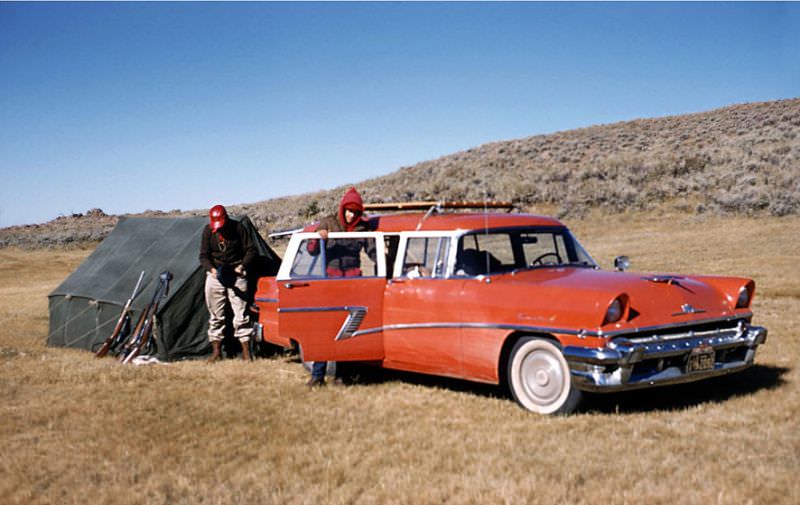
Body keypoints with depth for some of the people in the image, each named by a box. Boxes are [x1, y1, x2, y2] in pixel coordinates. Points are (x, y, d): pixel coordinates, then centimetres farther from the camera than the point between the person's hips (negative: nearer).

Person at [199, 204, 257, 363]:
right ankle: (216, 351, 14)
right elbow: (203, 256, 0)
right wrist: (211, 269, -19)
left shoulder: (237, 228, -9)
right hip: (215, 275, 2)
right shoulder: (208, 231, -4)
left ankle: (246, 351, 1)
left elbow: (251, 250, -4)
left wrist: (242, 266, -19)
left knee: (240, 312, -5)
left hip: (236, 275, -2)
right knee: (215, 314, 5)